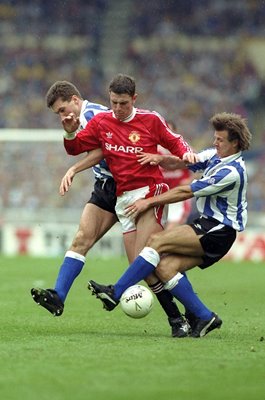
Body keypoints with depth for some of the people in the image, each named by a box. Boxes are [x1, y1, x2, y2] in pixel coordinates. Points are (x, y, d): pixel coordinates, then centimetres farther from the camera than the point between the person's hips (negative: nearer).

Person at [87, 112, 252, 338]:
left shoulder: (231, 172, -19)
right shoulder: (215, 155, 9)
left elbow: (187, 192, -16)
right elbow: (184, 162, 16)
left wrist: (150, 202, -10)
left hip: (218, 232, -9)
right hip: (207, 226, 9)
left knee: (157, 241, -19)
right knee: (164, 266, -9)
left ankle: (116, 294, -15)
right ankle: (203, 317, -4)